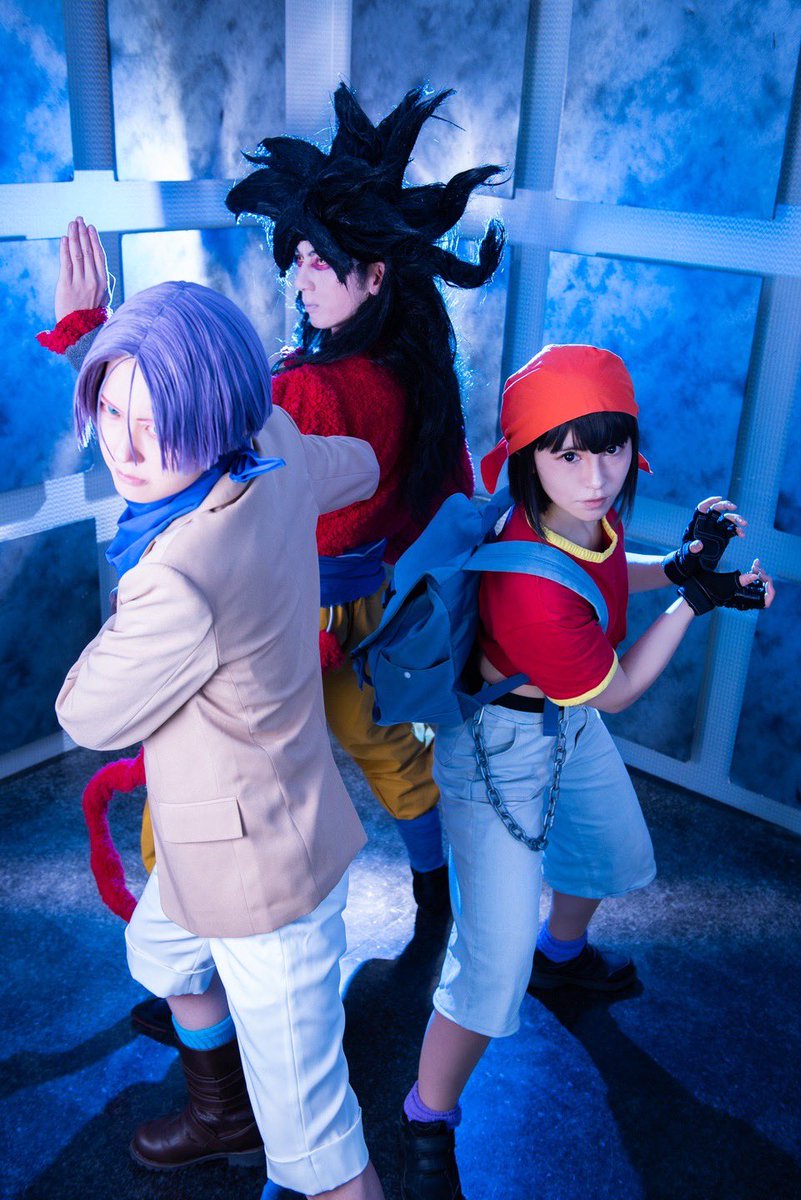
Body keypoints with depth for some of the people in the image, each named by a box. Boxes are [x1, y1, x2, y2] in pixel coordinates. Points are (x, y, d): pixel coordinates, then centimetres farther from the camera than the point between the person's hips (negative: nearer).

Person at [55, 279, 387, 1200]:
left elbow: (90, 716, -18)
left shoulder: (180, 580, -37)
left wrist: (126, 623, -1)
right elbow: (359, 466, 13)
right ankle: (223, 1116, 65)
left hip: (262, 874, -10)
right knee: (159, 954, 37)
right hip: (239, 827, 10)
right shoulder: (278, 460, -12)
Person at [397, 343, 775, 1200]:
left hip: (567, 719, 9)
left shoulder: (587, 510, -15)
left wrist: (677, 564, -4)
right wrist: (694, 600, -21)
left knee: (621, 858, 31)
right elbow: (617, 689, -21)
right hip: (503, 745, -9)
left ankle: (566, 955, 66)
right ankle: (427, 1128, 18)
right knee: (496, 959, -9)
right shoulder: (531, 589, -39)